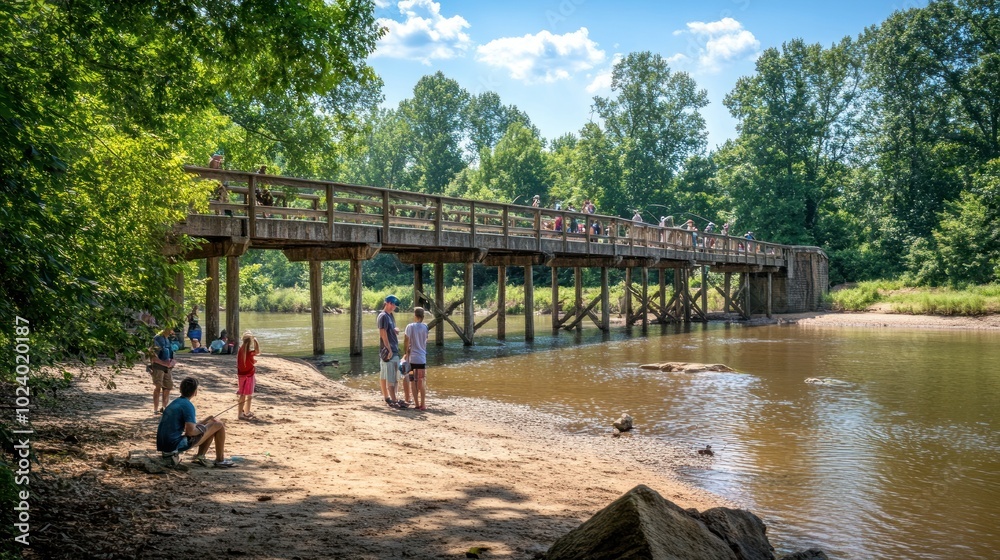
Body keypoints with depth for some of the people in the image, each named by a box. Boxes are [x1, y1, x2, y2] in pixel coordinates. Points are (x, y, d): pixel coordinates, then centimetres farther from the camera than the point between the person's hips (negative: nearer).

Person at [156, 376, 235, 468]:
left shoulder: (175, 403, 14)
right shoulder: (188, 406, -13)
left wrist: (207, 420, 18)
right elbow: (190, 431, -22)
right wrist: (203, 429, -2)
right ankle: (220, 460, 7)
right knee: (219, 425, 0)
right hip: (176, 445, -9)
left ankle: (200, 456, 11)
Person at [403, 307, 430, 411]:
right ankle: (423, 404, 3)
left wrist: (405, 354, 6)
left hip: (412, 358, -1)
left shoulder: (410, 327, -7)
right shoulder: (425, 327, 1)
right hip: (422, 358, 2)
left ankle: (417, 403, 8)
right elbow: (425, 341, 8)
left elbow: (406, 342, -6)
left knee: (414, 382, 7)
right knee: (422, 382, 5)